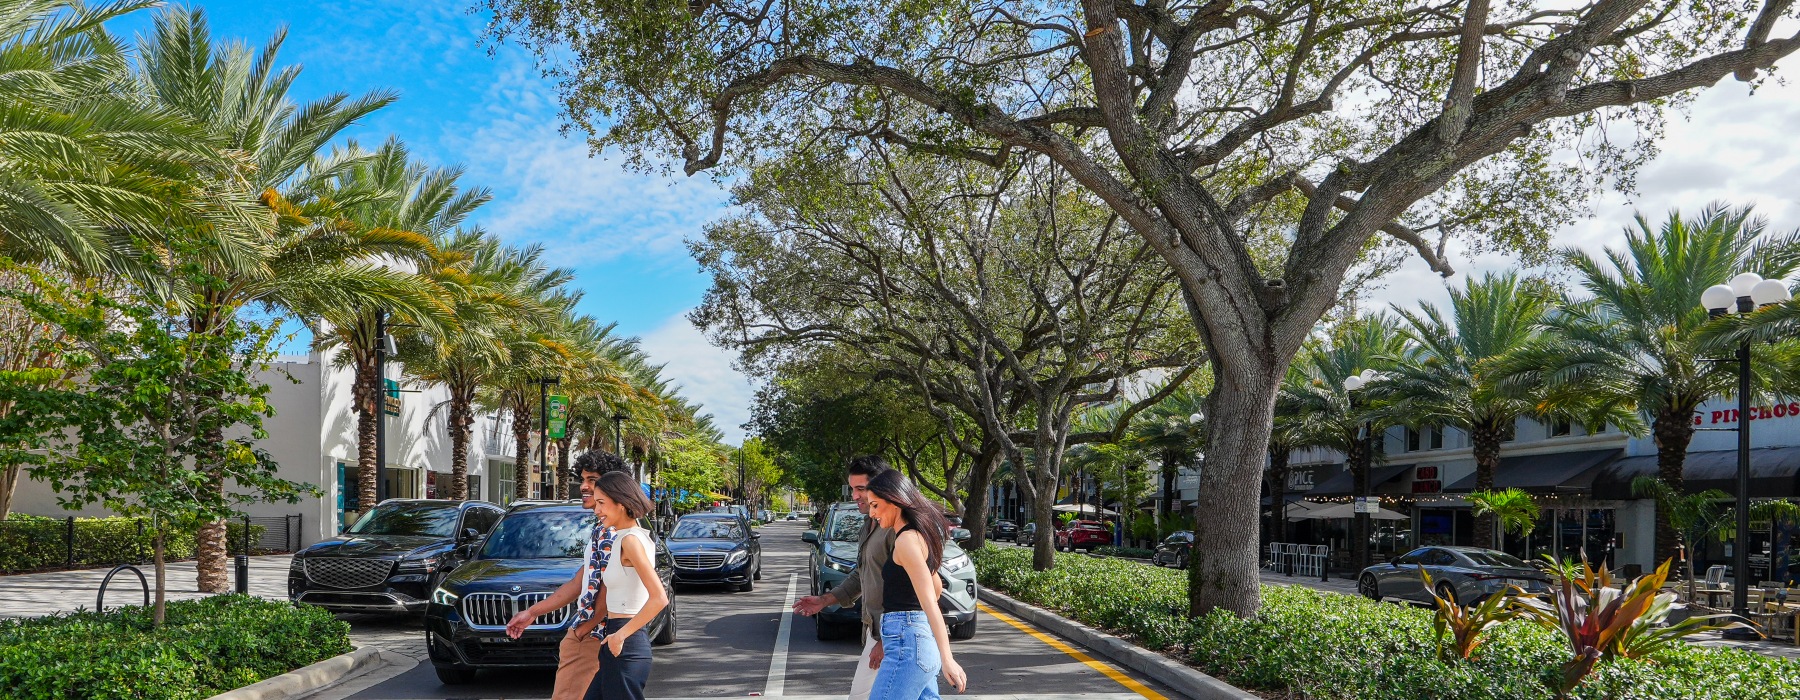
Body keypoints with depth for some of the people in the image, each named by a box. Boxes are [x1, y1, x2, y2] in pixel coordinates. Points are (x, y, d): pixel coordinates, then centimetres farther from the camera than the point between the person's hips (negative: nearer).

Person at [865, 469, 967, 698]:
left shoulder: (907, 540, -14)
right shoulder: (919, 535, 15)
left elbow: (930, 601, -22)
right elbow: (937, 587, 28)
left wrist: (947, 659, -27)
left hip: (907, 641, -10)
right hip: (921, 636, 10)